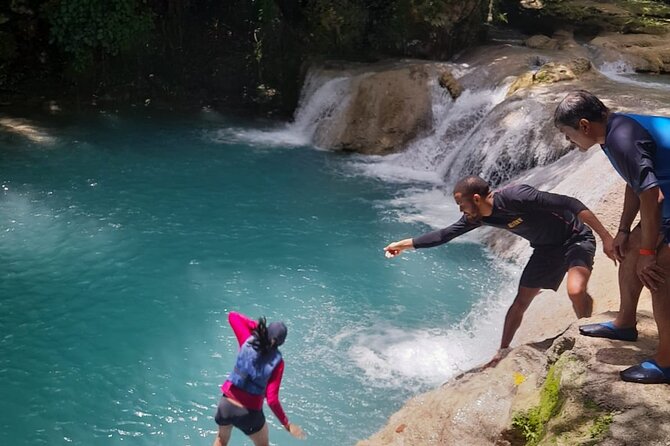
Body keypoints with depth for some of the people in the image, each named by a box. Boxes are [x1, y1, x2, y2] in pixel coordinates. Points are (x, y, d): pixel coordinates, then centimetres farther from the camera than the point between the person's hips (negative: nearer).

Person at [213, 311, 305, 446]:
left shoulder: (247, 342, -10)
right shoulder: (277, 361, -16)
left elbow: (232, 316, 6)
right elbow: (272, 400, -20)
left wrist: (256, 325, 1)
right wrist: (287, 424, -12)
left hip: (226, 406, 3)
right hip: (249, 414, -3)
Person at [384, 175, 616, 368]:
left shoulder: (516, 196, -33)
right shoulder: (477, 216, -8)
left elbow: (569, 204, -33)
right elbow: (445, 234, 4)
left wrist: (605, 236, -36)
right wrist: (405, 244, 7)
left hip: (575, 238, -7)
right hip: (546, 248, 7)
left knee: (576, 290, -31)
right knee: (520, 301, 9)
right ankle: (502, 353, 25)